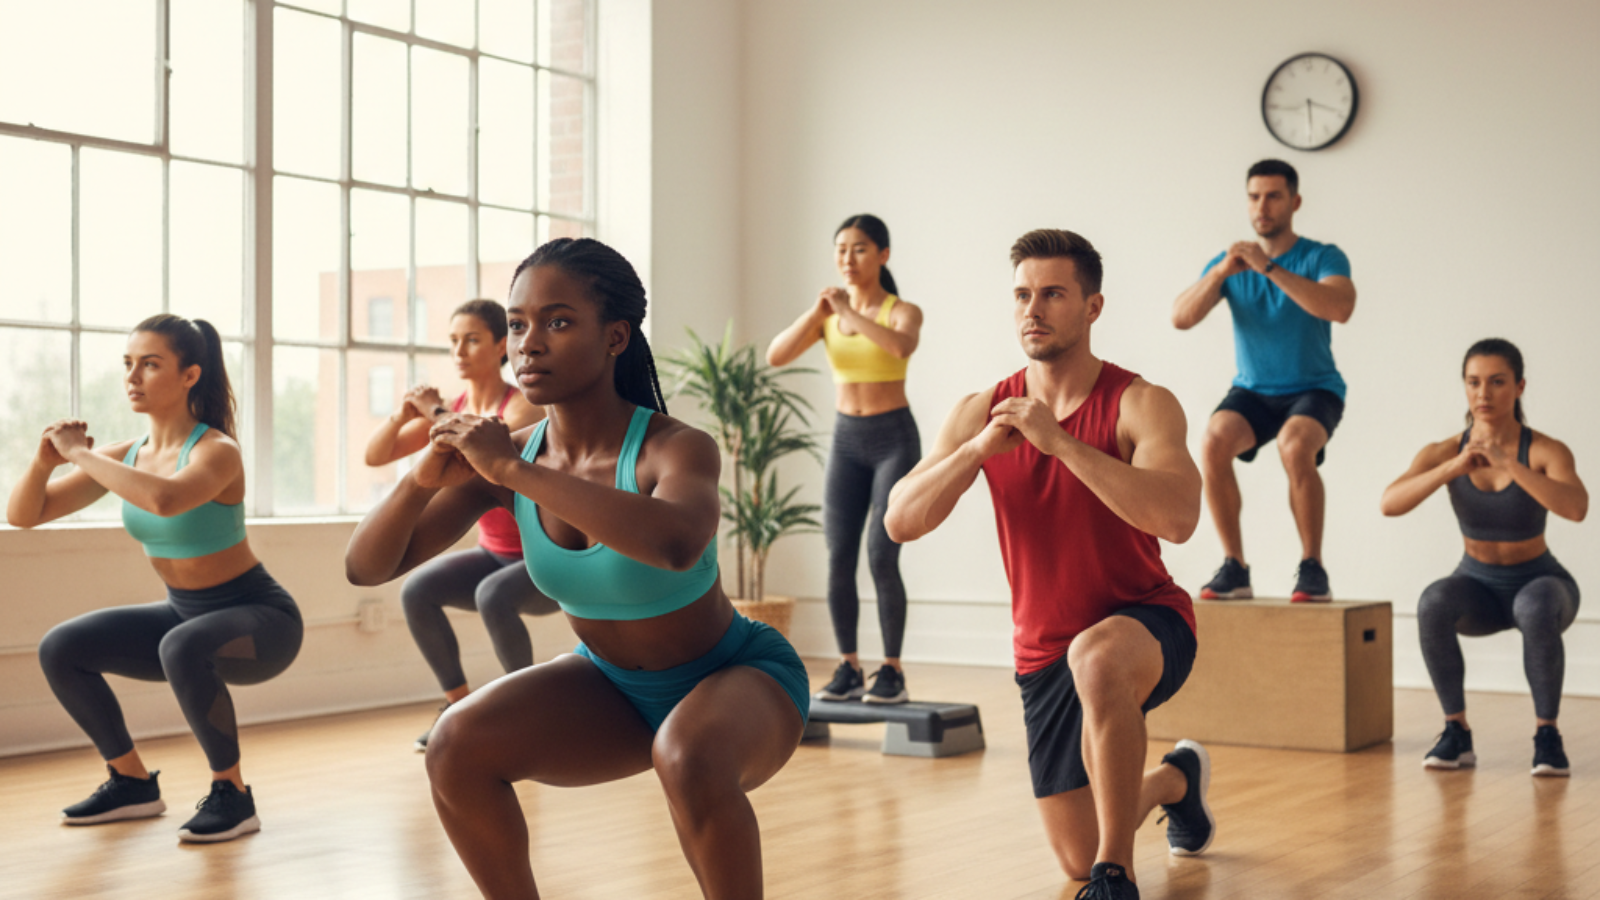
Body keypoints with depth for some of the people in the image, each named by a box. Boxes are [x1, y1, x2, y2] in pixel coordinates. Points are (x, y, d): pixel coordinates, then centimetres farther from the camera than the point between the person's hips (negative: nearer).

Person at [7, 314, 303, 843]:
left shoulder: (217, 452, -22)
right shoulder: (125, 456, -2)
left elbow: (164, 500, -45)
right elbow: (22, 516, -1)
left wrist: (81, 454, -34)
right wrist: (46, 460, -21)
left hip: (260, 618, -7)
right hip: (184, 614, 7)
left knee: (181, 648, -37)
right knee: (60, 650, -4)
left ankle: (232, 794, -17)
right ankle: (133, 783, 13)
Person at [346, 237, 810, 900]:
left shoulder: (676, 449, -28)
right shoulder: (503, 457, -12)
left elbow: (677, 543, -53)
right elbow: (368, 567, -9)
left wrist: (513, 471, -47)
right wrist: (422, 481, -30)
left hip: (739, 676, -5)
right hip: (612, 685, 6)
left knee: (687, 758, -37)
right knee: (457, 748, -15)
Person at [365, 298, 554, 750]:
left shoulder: (523, 406, -19)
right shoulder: (450, 409, -1)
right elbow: (374, 456, -3)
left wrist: (437, 413, -30)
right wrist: (402, 414, -22)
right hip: (495, 555, 6)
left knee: (492, 595, -35)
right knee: (416, 591, -18)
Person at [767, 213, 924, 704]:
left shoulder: (903, 311, -7)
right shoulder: (827, 315, 6)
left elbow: (902, 346, -31)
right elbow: (775, 356, -7)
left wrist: (850, 312, -28)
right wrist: (816, 311, -17)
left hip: (895, 439, -4)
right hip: (846, 441, 4)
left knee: (881, 558, -10)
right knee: (839, 559, 0)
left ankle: (892, 672, 1)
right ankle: (849, 668, 11)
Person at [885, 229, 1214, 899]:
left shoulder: (1140, 405, -16)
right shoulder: (982, 412, -3)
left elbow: (1177, 518, -33)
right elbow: (900, 522, -12)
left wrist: (1060, 441, -36)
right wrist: (978, 449, -28)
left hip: (1146, 623, -5)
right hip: (1045, 652, 5)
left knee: (1097, 658, -43)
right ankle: (1177, 780, 44)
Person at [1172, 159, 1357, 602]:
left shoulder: (1322, 257, -7)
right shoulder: (1229, 262, 4)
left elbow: (1341, 308, -29)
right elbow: (1181, 317, -9)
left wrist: (1269, 268, -33)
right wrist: (1220, 272, -25)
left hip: (1314, 389, -3)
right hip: (1252, 390, 3)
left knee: (1295, 448, -36)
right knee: (1212, 443, -28)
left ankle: (1312, 567, -19)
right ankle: (1234, 567, -17)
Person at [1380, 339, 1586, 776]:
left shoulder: (1547, 451, -20)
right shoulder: (1442, 452, -12)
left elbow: (1576, 509, -40)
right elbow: (1390, 504, -29)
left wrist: (1506, 464, -49)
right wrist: (1453, 467, -43)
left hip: (1539, 584, -2)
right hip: (1479, 587, 2)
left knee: (1535, 613, -40)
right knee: (1434, 603, -34)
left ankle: (1546, 732, -18)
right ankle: (1457, 731, -17)